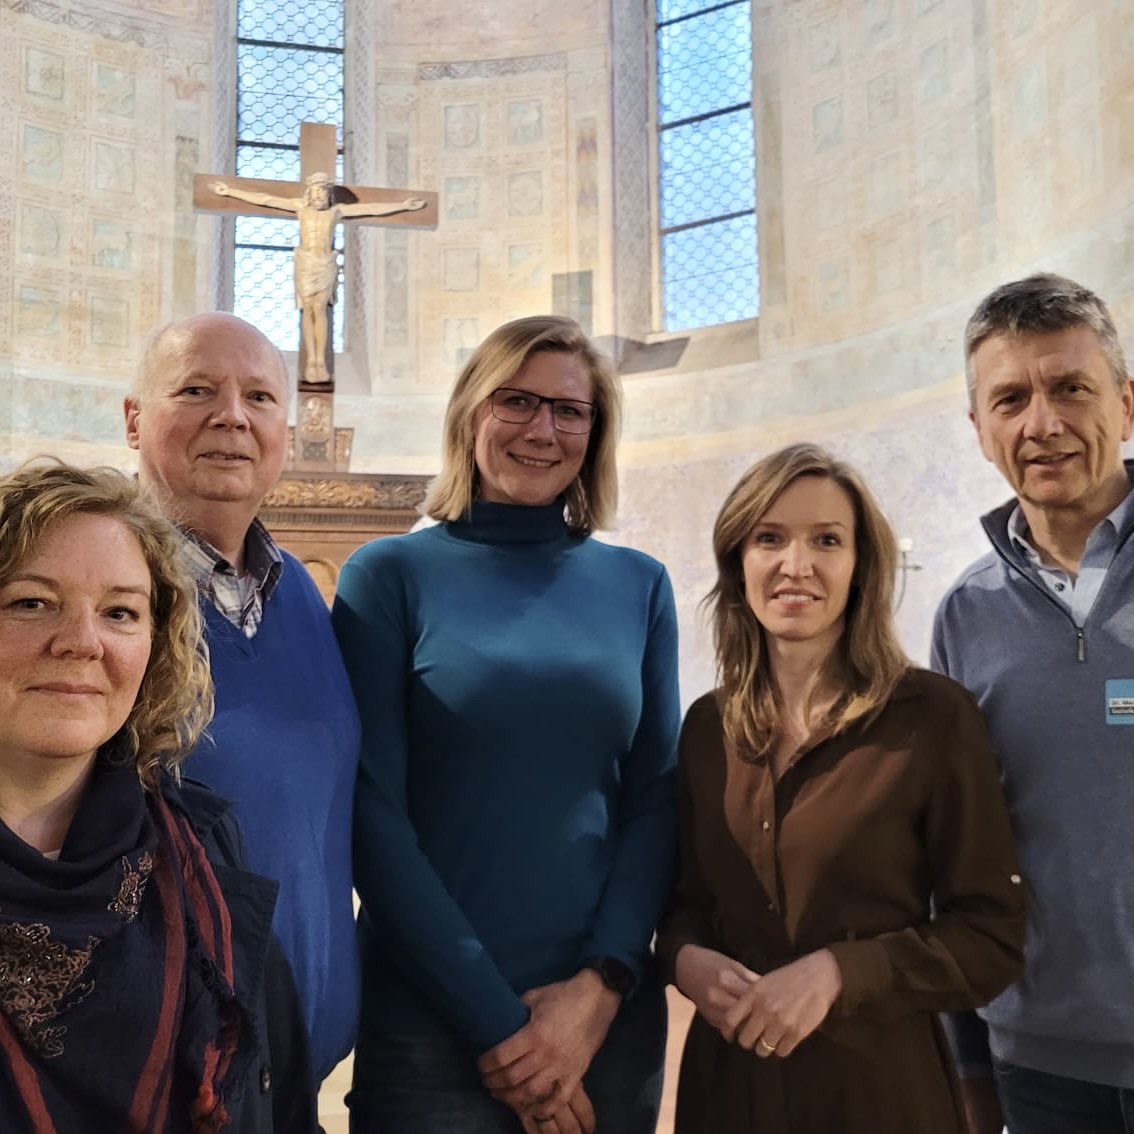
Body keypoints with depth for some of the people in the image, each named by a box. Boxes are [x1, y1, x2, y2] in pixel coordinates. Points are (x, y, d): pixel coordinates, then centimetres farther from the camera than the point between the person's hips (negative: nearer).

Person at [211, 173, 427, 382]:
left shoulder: (336, 210, 4)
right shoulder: (300, 206, 4)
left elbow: (371, 208, 6)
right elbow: (265, 199, 3)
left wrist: (402, 205, 7)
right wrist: (229, 191, 3)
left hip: (326, 264, -1)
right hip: (305, 263, 1)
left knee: (320, 308, -10)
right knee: (307, 309, -1)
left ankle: (321, 361, -8)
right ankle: (311, 361, 0)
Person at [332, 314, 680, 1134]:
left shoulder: (639, 585, 4)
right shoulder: (392, 574, -5)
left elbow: (656, 797, 2)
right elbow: (372, 812, -9)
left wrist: (602, 986, -10)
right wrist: (497, 1021, -12)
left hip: (612, 1017, 3)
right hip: (427, 1024, -3)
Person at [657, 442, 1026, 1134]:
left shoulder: (934, 716, -12)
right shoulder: (706, 726, 1)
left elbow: (992, 935, -10)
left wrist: (835, 972, -21)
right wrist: (686, 958, -11)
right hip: (728, 1078, 4)